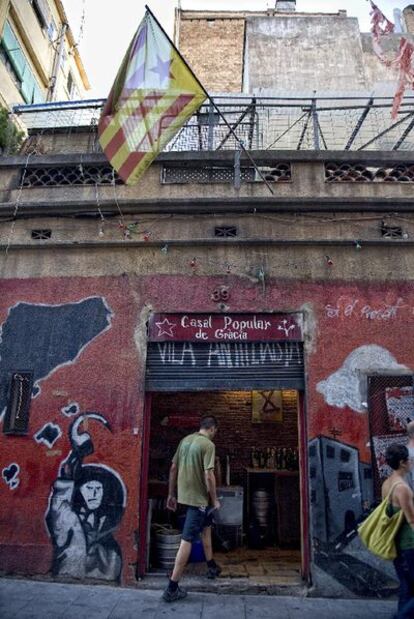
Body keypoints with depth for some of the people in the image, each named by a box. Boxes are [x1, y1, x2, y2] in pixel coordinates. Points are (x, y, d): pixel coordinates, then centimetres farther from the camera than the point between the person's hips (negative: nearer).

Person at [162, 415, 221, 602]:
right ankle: (172, 588, 2)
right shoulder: (208, 444, -15)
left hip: (183, 495, 8)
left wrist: (171, 494, 17)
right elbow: (208, 476, -20)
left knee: (206, 526, 26)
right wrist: (215, 500, -7)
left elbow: (173, 468, 10)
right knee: (187, 540, -3)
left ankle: (211, 566, 41)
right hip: (198, 497, -8)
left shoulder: (185, 440, 7)